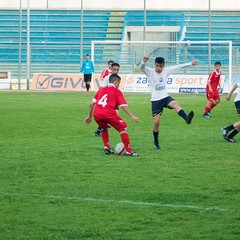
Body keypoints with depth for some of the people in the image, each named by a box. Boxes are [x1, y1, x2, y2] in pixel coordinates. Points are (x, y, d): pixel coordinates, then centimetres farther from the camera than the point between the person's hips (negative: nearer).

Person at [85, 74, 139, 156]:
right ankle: (129, 151, 2)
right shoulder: (117, 91, 12)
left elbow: (92, 104, 25)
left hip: (96, 114, 5)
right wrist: (133, 116, 2)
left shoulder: (101, 90, 26)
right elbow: (123, 106, 2)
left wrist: (89, 116, 34)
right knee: (123, 128, 7)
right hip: (109, 114, -5)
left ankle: (106, 148, 25)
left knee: (104, 128, 34)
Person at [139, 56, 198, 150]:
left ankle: (187, 118, -54)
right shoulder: (150, 72, -7)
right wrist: (144, 61, -47)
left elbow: (178, 66, 13)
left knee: (176, 104, -31)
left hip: (165, 97, 2)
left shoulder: (166, 71, 3)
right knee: (156, 122, -2)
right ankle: (156, 143, 16)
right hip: (155, 100, -2)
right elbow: (141, 67, -25)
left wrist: (190, 63, 16)